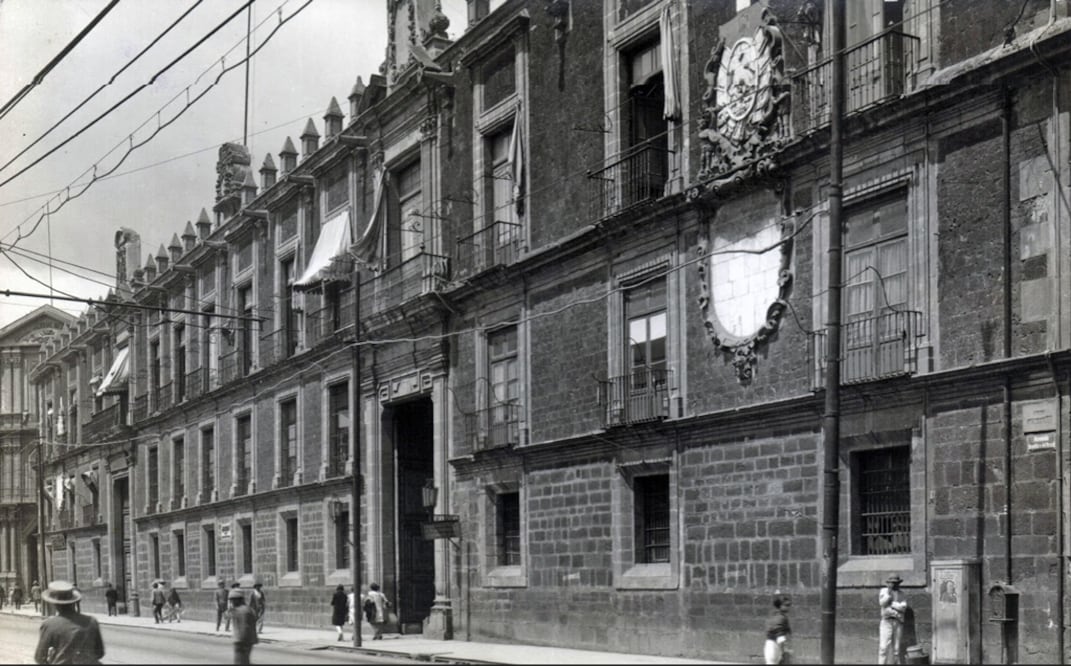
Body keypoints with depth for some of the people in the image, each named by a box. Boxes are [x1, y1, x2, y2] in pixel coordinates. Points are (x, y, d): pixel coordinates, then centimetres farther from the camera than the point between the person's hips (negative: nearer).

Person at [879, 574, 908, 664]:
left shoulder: (901, 593, 12)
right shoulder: (884, 591, 10)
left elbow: (903, 607, -1)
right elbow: (882, 603, -7)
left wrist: (892, 604, -6)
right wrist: (889, 593, -12)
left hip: (898, 622, 2)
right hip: (887, 621, -2)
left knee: (897, 647, 1)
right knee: (884, 646, -10)